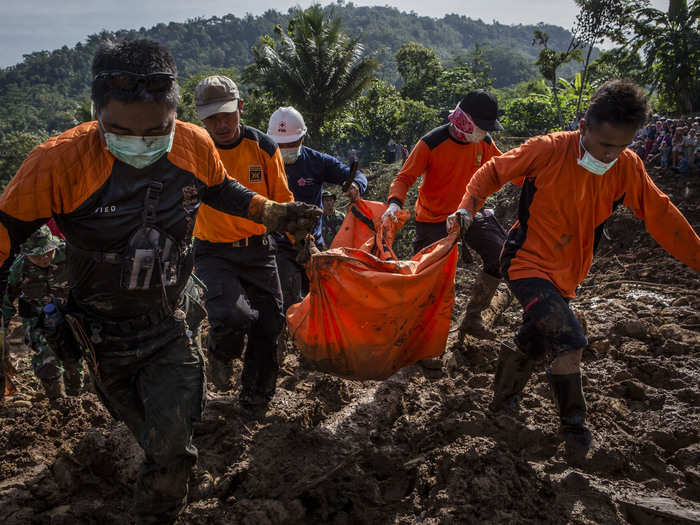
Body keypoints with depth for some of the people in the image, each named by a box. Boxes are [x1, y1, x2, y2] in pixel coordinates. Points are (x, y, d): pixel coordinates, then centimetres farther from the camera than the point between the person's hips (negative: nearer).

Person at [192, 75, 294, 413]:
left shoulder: (264, 148, -2)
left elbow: (282, 202, 7)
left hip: (257, 249, 3)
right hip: (213, 254, -3)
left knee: (269, 324, 4)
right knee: (233, 316, -25)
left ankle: (254, 398, 28)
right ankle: (221, 355, 13)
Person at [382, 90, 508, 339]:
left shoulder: (484, 143, -2)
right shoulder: (431, 143, -19)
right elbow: (404, 178, -19)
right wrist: (395, 202, -38)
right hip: (433, 220, -5)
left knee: (501, 258, -5)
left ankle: (472, 318, 8)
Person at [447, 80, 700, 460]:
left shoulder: (627, 167, -7)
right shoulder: (548, 151, -18)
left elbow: (660, 215, -1)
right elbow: (493, 172, -7)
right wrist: (468, 207, -21)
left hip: (565, 275, 5)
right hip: (528, 263, -5)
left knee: (535, 342, 18)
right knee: (568, 341, -20)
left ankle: (503, 402, 43)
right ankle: (574, 427, 1)